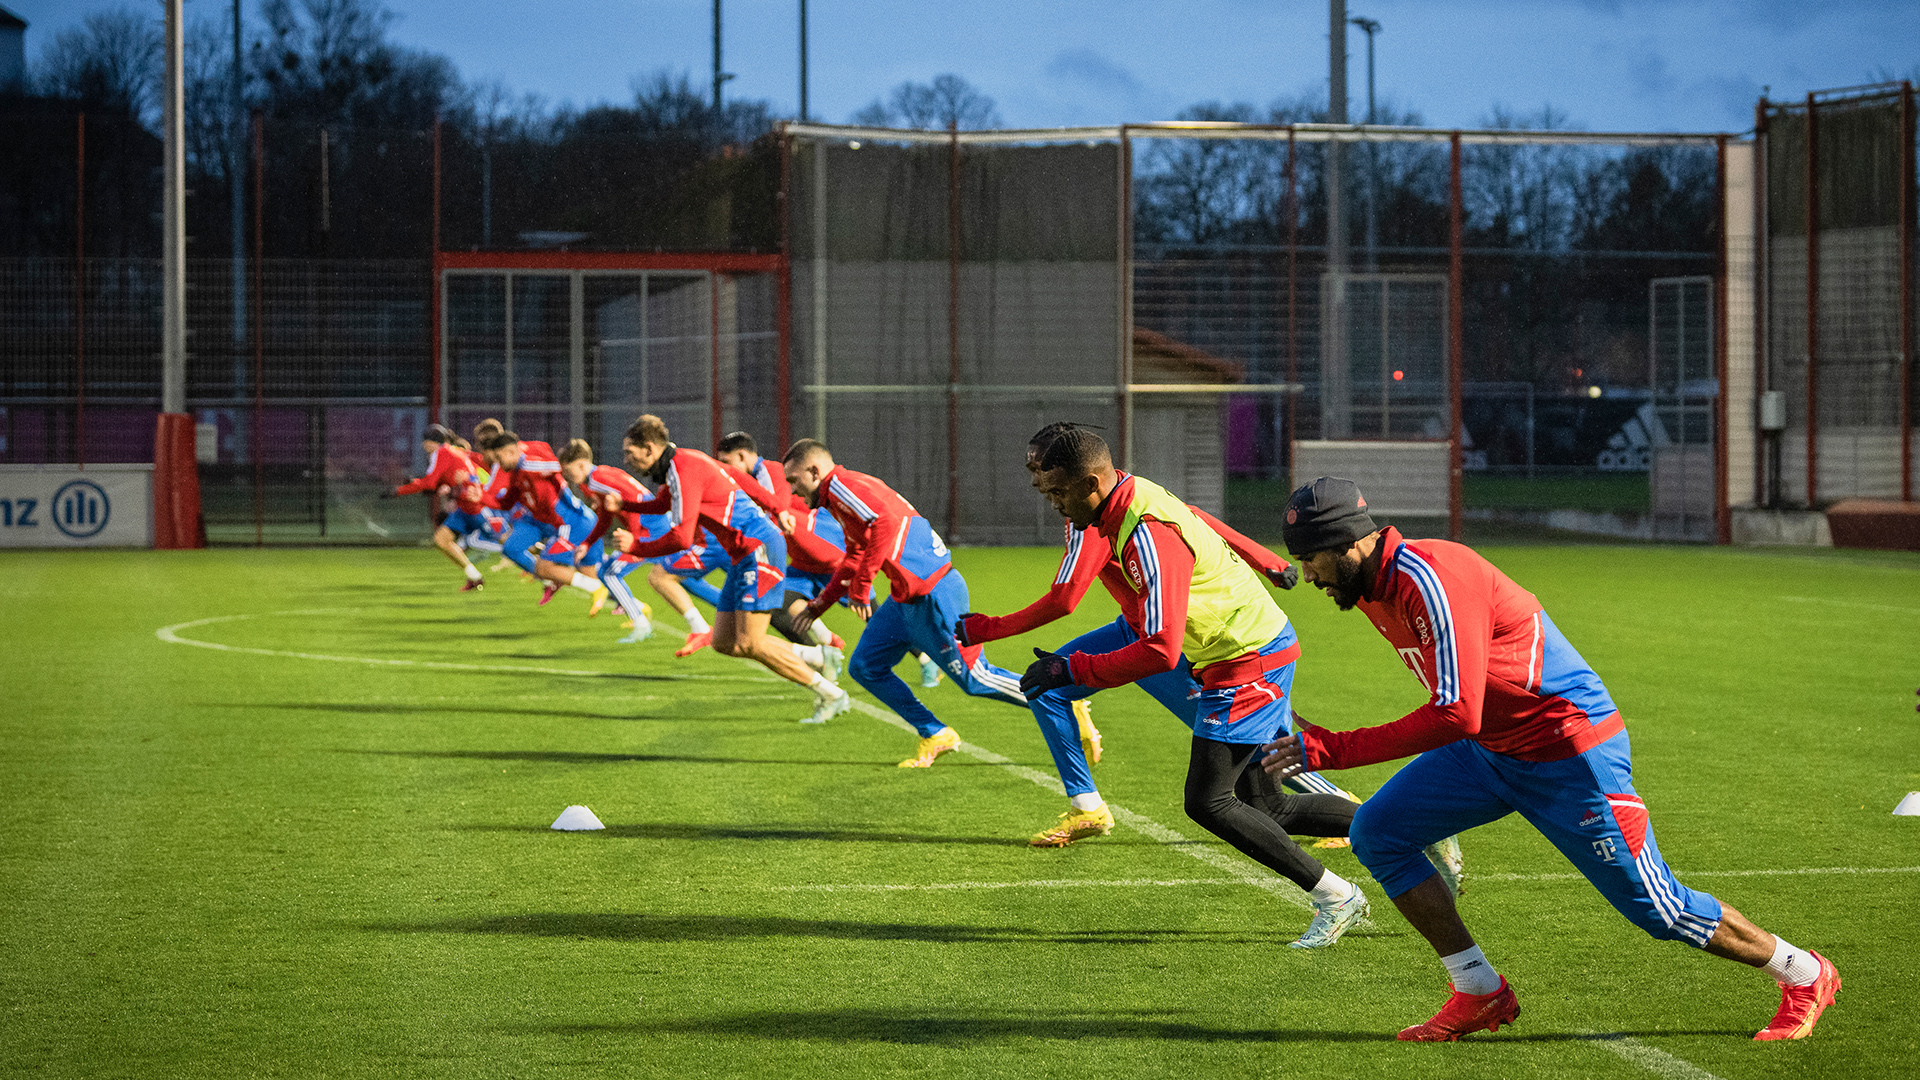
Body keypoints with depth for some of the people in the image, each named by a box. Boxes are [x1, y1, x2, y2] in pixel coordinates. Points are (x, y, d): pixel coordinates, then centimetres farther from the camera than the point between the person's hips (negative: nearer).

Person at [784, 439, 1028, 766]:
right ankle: (934, 736, 14)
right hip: (905, 599, 10)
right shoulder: (835, 498, 18)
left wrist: (860, 586, -26)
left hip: (933, 593, -10)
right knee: (865, 667, 10)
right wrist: (819, 604, 30)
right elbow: (853, 560, 31)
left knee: (975, 679, -4)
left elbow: (885, 522, -31)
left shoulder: (842, 484, -14)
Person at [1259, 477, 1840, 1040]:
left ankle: (1803, 975, 20)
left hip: (1569, 753, -9)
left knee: (1656, 908, -1)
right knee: (1378, 834, -1)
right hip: (1488, 750, 9)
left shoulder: (1432, 578, -28)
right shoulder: (1376, 587, 2)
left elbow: (1456, 715, -32)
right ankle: (1480, 994, 5)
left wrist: (1330, 750, -30)